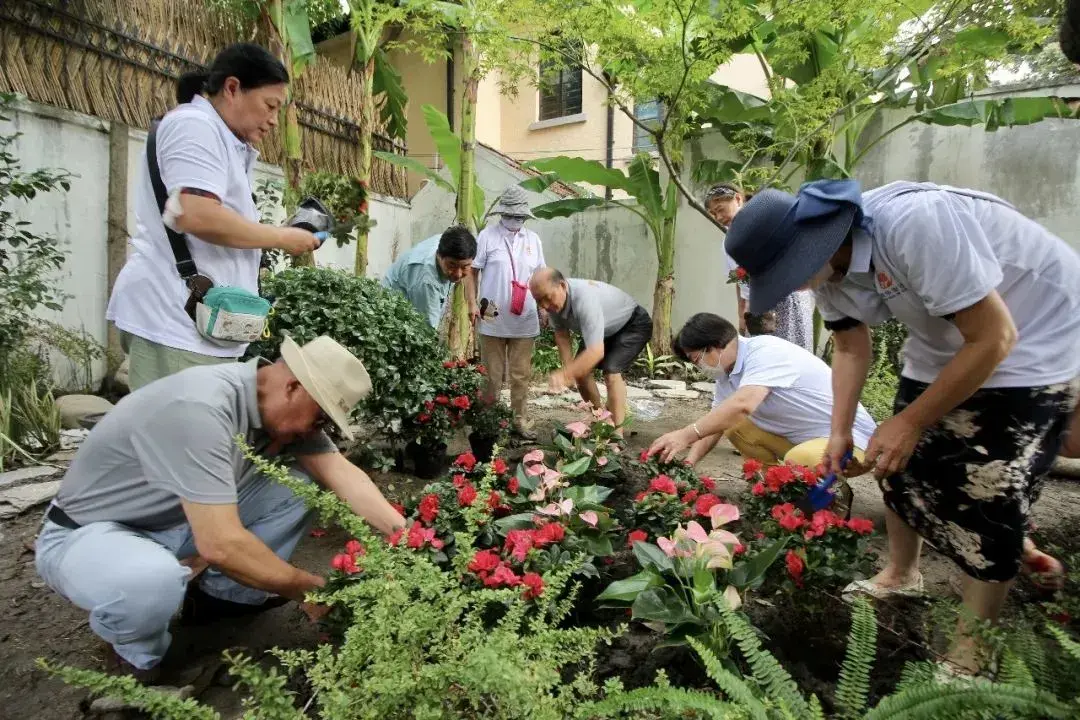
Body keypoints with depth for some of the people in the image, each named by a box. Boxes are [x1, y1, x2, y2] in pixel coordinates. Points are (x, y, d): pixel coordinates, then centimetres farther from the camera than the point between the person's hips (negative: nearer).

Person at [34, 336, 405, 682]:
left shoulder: (279, 405, -10)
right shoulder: (201, 408, -36)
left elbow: (342, 474, -13)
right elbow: (220, 546, -38)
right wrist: (308, 589, -24)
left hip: (174, 524, 7)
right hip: (87, 535, -7)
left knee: (302, 485, -7)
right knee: (154, 580, -40)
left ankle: (221, 595, 11)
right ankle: (140, 657, -3)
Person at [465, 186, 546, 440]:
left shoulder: (533, 240, 11)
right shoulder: (487, 236, 0)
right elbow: (472, 272, 1)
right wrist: (472, 304, -8)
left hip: (525, 321, 3)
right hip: (493, 320, -3)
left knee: (521, 375, 8)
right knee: (492, 374, 6)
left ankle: (520, 421, 18)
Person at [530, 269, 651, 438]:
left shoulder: (584, 298, -43)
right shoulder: (553, 299, -20)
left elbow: (597, 351, -48)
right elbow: (561, 333, -3)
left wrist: (565, 374, -50)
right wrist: (568, 367, -15)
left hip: (633, 324, -7)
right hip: (605, 328, 8)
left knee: (611, 371, -25)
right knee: (580, 370, 1)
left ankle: (617, 434, -17)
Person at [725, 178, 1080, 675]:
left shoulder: (914, 223, -37)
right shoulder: (827, 267, -11)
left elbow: (993, 338, -30)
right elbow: (851, 349, 2)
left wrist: (911, 421, -23)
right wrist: (840, 432, -5)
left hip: (1037, 336, -7)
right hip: (946, 343, 8)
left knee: (987, 498, -8)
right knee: (902, 464, 10)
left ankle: (969, 655, 9)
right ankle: (900, 575, 35)